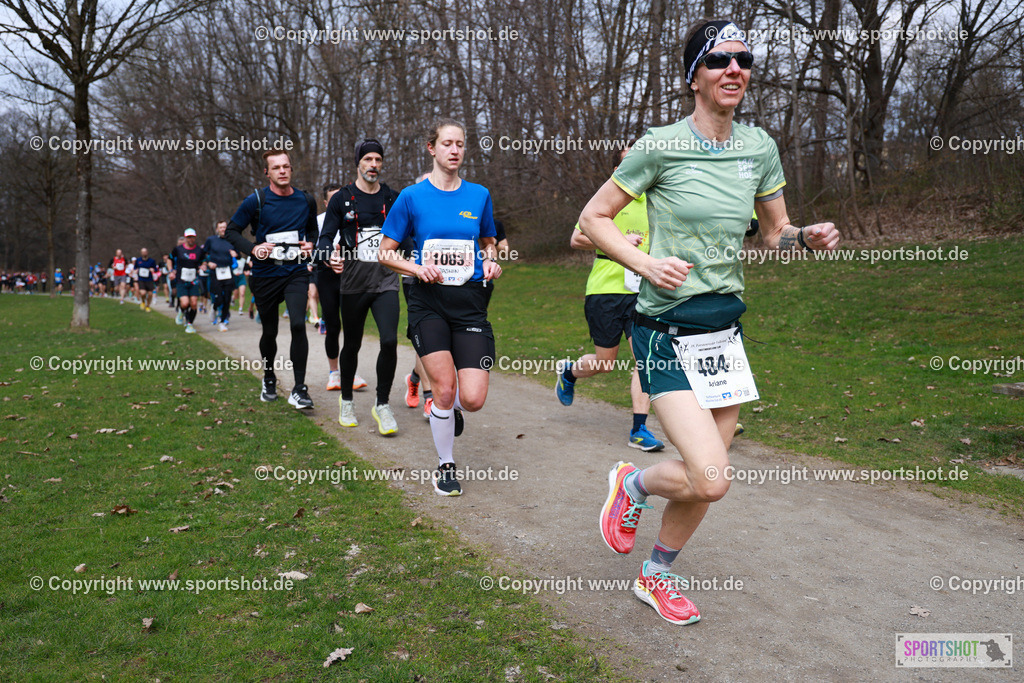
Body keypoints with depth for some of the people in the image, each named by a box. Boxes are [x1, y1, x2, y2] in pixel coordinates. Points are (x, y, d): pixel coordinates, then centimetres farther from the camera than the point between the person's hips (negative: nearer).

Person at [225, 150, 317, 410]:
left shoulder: (306, 200, 4)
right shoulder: (256, 201, -5)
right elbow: (231, 230, 2)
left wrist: (310, 245, 1)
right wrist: (253, 249, -15)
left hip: (296, 273, 1)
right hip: (265, 276, -1)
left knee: (298, 324, -19)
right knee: (270, 332, 11)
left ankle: (299, 389, -10)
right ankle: (269, 378, 38)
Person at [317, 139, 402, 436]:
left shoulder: (393, 199, 9)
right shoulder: (341, 199, 2)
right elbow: (325, 237, -1)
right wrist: (331, 256, -22)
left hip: (386, 280, 1)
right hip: (353, 282, -1)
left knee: (389, 340, -14)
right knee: (352, 344, 9)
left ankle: (382, 405, 2)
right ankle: (346, 401, 30)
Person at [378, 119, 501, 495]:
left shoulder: (479, 195, 7)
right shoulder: (412, 197, 0)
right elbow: (385, 252, 4)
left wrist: (491, 261, 0)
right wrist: (418, 268, -13)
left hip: (470, 302, 2)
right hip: (428, 303, -2)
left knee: (473, 399, -9)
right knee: (444, 388, -9)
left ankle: (450, 407, 31)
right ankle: (445, 465, 16)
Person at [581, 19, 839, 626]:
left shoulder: (760, 148, 7)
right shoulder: (660, 147, -8)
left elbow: (777, 232, 16)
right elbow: (594, 218, -2)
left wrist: (809, 237, -6)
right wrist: (645, 262, -17)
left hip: (727, 328, 6)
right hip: (668, 331, -6)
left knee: (707, 478, 11)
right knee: (710, 479, -16)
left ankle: (656, 576, 34)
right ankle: (633, 484, 17)